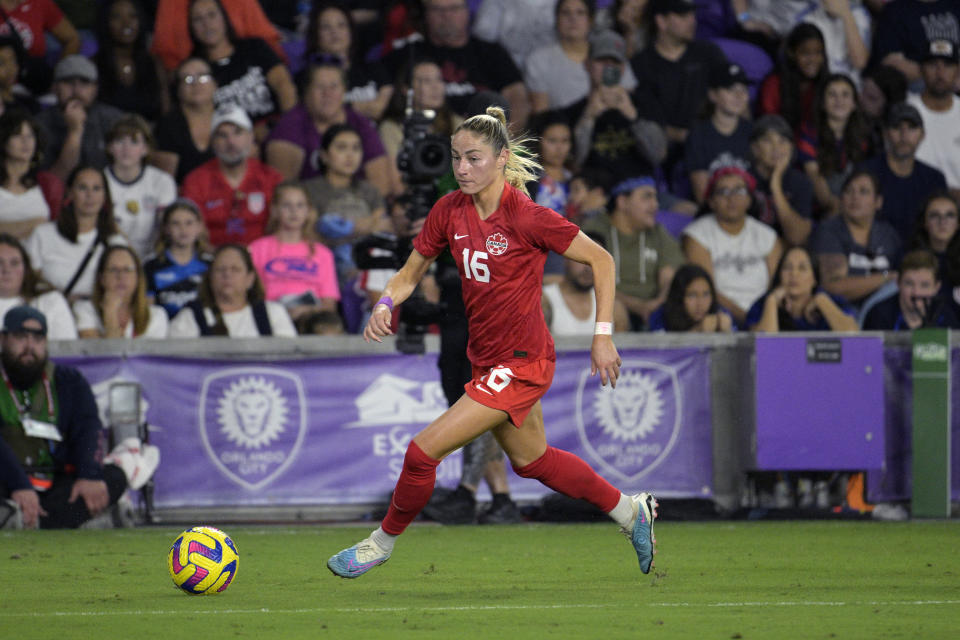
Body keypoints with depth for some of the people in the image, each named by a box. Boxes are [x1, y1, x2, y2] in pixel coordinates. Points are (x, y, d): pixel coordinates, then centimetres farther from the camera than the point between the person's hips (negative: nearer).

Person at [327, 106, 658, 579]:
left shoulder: (525, 216, -21)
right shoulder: (450, 211, -3)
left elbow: (600, 260, -12)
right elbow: (410, 273, 7)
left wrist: (603, 334, -16)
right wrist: (386, 304, -14)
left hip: (521, 364, -8)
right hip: (486, 359, 8)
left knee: (424, 451, -12)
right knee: (530, 460, 25)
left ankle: (383, 541, 12)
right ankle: (630, 510, 43)